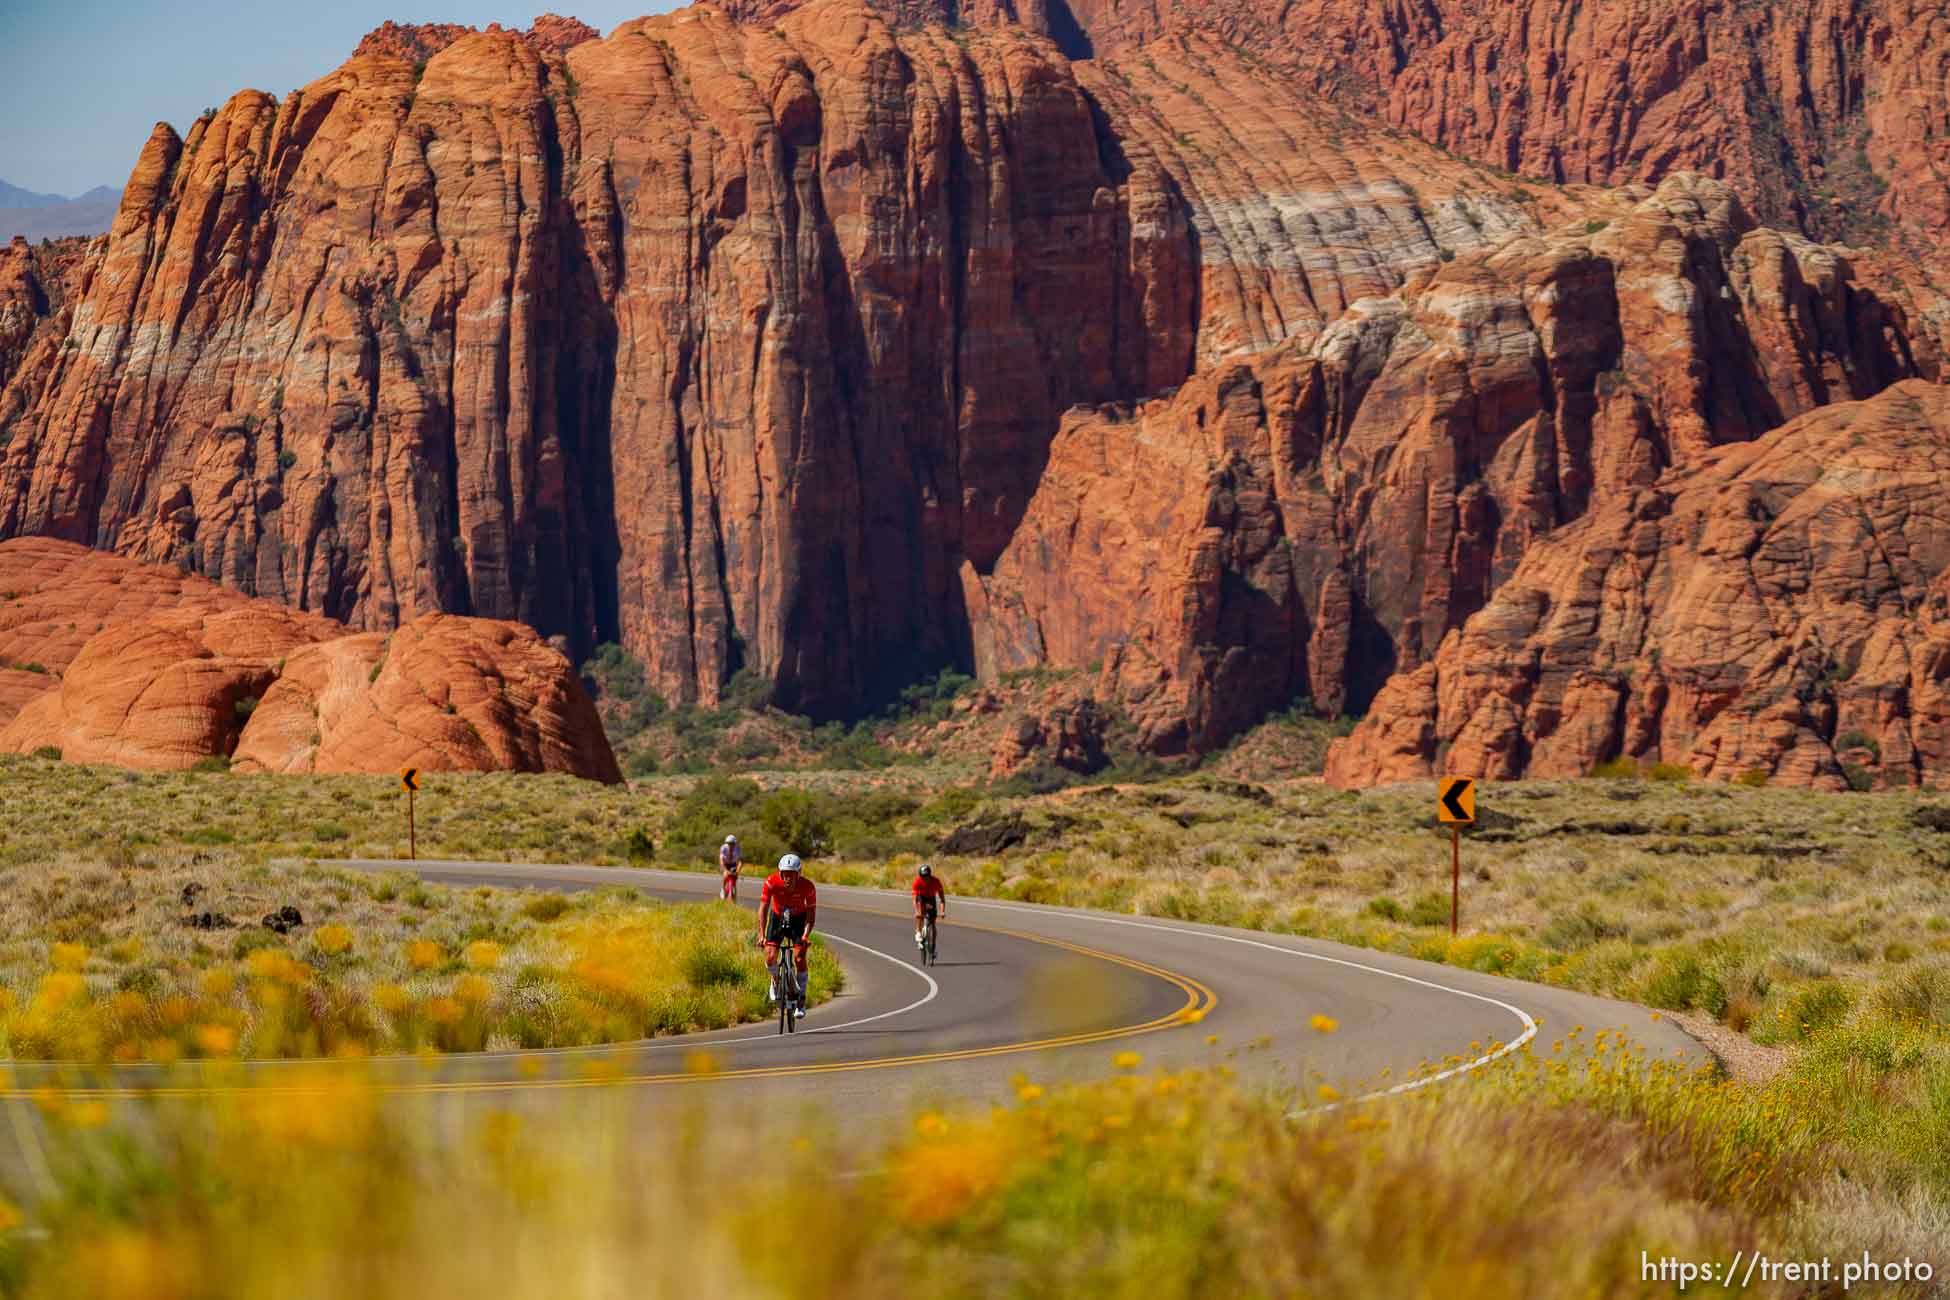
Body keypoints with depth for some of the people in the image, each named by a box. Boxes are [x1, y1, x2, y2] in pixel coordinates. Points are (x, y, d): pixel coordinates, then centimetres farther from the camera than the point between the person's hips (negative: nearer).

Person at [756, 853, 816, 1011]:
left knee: (799, 958, -15)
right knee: (770, 958, -12)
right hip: (777, 917, 1)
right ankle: (776, 980, 22)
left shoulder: (807, 887, -28)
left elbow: (811, 913, -23)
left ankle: (801, 998, -1)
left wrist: (806, 935, -38)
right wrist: (762, 935, -36)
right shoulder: (772, 883, -29)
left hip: (798, 919, -1)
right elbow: (763, 908, -27)